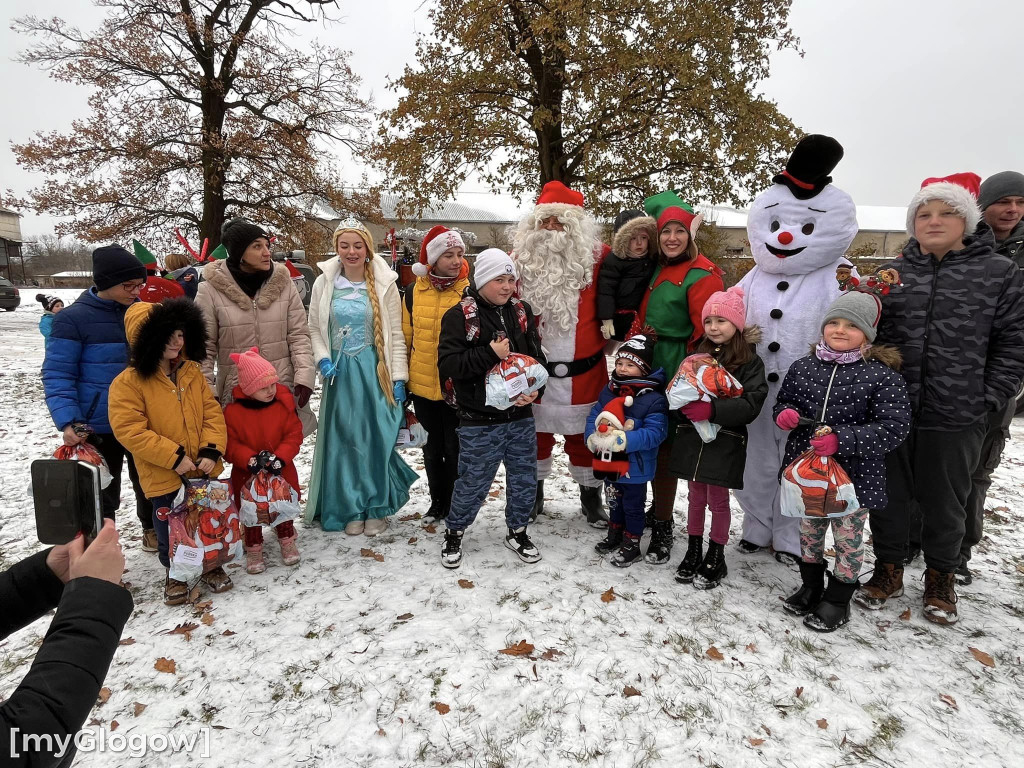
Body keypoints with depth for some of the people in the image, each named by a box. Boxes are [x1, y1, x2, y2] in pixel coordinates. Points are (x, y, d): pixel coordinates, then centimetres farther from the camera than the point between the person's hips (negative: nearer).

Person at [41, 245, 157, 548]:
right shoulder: (73, 318, -11)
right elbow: (57, 375, -10)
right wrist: (68, 421, -21)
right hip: (98, 427, -4)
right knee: (103, 492, 11)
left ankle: (153, 530, 40)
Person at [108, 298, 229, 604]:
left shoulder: (192, 372, -1)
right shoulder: (128, 382, -16)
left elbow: (212, 412, -1)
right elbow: (130, 431, -19)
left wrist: (212, 450, -12)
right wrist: (174, 457, -21)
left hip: (204, 469, 4)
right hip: (164, 476, -4)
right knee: (170, 529, 14)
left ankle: (211, 563, 41)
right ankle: (174, 571, 38)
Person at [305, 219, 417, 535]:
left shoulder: (384, 284, -1)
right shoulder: (324, 283, 3)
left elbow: (395, 335, -1)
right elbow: (315, 329, 10)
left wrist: (399, 377, -4)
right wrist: (323, 359, -7)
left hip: (375, 372, -1)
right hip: (340, 373, 2)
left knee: (377, 439, 3)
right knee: (344, 440, 6)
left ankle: (377, 508, 20)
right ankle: (351, 509, 22)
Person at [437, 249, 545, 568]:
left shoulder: (522, 311, 6)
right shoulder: (459, 315, -9)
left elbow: (537, 356, 12)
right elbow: (447, 365, -16)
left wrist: (534, 389, -6)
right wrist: (490, 354, -23)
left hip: (520, 417, 5)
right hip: (479, 422, -5)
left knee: (524, 479, 15)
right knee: (472, 483, 6)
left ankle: (518, 531, 37)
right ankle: (454, 533, 31)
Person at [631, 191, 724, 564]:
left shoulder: (703, 275, -11)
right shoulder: (658, 269, 12)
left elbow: (706, 332, -14)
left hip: (673, 373, -7)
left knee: (662, 449, 0)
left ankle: (662, 527, 15)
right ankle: (660, 513, 31)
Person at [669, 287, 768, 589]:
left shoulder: (749, 362, -7)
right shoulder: (697, 356, 8)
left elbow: (750, 405, -17)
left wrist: (712, 410, -28)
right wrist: (686, 405, -13)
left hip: (725, 443, -4)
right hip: (692, 439, 4)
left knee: (718, 500, 9)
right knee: (695, 496, 16)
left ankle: (716, 558, 26)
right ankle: (693, 552, 31)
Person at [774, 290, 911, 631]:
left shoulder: (882, 375, -13)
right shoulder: (803, 367, 0)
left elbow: (894, 427, -17)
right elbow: (784, 401, 12)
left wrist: (842, 440, -28)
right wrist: (785, 414, -13)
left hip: (854, 475, -4)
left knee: (848, 538, 12)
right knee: (809, 530, 20)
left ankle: (837, 600, 32)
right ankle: (811, 587, 41)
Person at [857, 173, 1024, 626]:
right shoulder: (893, 274, 6)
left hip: (956, 418, -1)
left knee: (944, 502, 14)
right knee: (888, 495, 12)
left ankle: (940, 578, 35)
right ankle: (888, 569, 32)